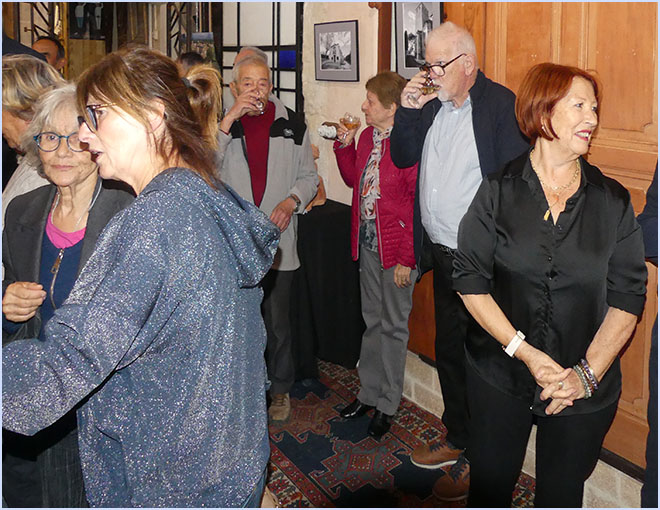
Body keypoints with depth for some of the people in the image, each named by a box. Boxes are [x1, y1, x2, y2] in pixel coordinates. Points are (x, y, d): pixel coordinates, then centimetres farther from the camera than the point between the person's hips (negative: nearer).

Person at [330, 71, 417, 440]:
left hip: (396, 248, -7)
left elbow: (419, 204, -18)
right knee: (373, 320, 18)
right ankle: (369, 393, 33)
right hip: (367, 242, 8)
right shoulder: (366, 137, 7)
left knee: (393, 325, 6)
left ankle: (388, 405, 21)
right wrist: (345, 145, 5)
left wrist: (406, 257, -18)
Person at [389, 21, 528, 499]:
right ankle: (456, 439, 39)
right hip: (443, 254, 8)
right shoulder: (433, 106, 9)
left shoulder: (502, 105, -14)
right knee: (448, 350, 20)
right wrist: (408, 109, -2)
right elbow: (402, 157, 13)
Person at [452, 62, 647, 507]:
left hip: (586, 391, 1)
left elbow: (628, 297, -3)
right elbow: (471, 281, -8)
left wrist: (587, 373, -14)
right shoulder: (498, 191, -4)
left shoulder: (613, 202, -1)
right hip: (499, 377, 0)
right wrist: (526, 353, -16)